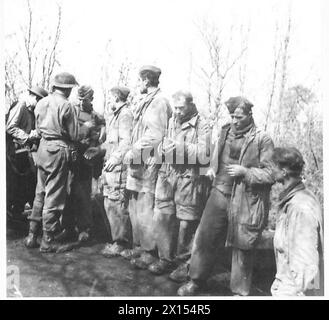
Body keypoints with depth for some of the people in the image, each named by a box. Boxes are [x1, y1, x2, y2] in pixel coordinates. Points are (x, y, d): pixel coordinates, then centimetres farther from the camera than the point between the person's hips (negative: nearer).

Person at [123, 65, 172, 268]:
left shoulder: (159, 102, -10)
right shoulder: (147, 102, 19)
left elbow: (155, 136, -19)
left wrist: (134, 150, -14)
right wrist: (134, 151, 11)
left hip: (149, 162, -10)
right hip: (138, 161, 10)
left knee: (145, 208, -5)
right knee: (135, 208, 14)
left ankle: (149, 252, 7)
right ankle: (139, 246, 26)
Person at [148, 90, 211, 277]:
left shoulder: (202, 126, -6)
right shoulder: (171, 122, 13)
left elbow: (204, 156, -16)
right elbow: (161, 146, 18)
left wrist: (181, 146, -16)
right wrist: (164, 147, -4)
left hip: (189, 180, -5)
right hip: (167, 176, 5)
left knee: (186, 223, 5)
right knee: (162, 218, 7)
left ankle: (183, 262, 24)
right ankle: (166, 258, 23)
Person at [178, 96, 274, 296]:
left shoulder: (263, 140, -7)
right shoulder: (226, 131, 9)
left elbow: (271, 174, -8)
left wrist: (245, 171, -18)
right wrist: (212, 169, 5)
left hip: (246, 201, -4)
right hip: (220, 195, 5)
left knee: (242, 248, 8)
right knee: (205, 238, 9)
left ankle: (240, 291, 28)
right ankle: (197, 281, 30)